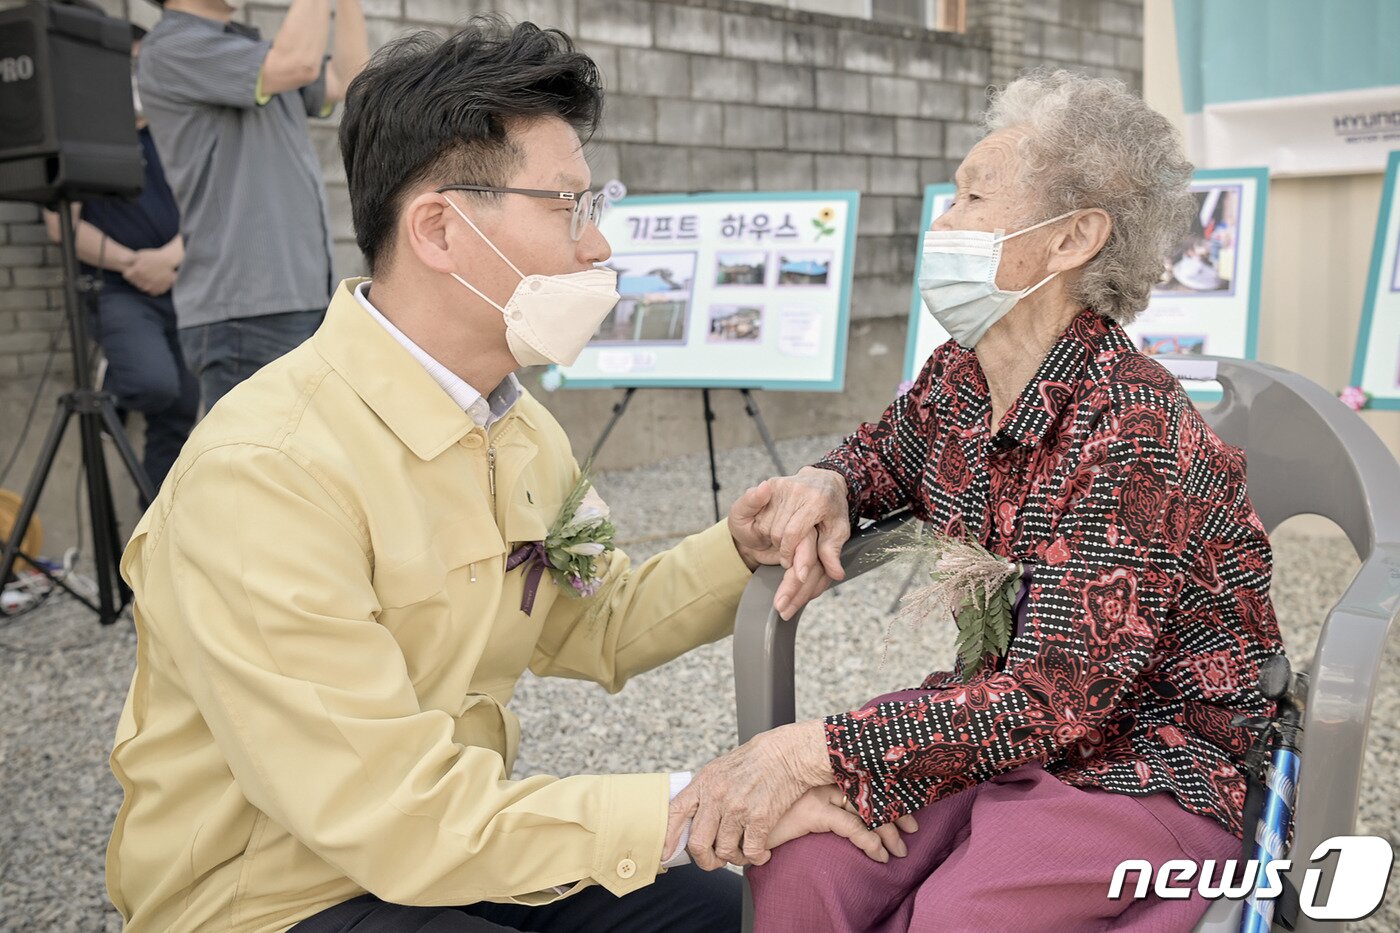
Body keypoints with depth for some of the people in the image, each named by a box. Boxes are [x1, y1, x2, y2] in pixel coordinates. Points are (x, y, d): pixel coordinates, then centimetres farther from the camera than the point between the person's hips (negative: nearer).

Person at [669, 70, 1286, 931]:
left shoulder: (1129, 429, -23)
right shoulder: (957, 380, 0)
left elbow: (1057, 696, -25)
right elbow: (888, 448, 24)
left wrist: (809, 752, -29)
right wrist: (828, 483, -2)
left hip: (1149, 765, -5)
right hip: (1004, 728, 5)